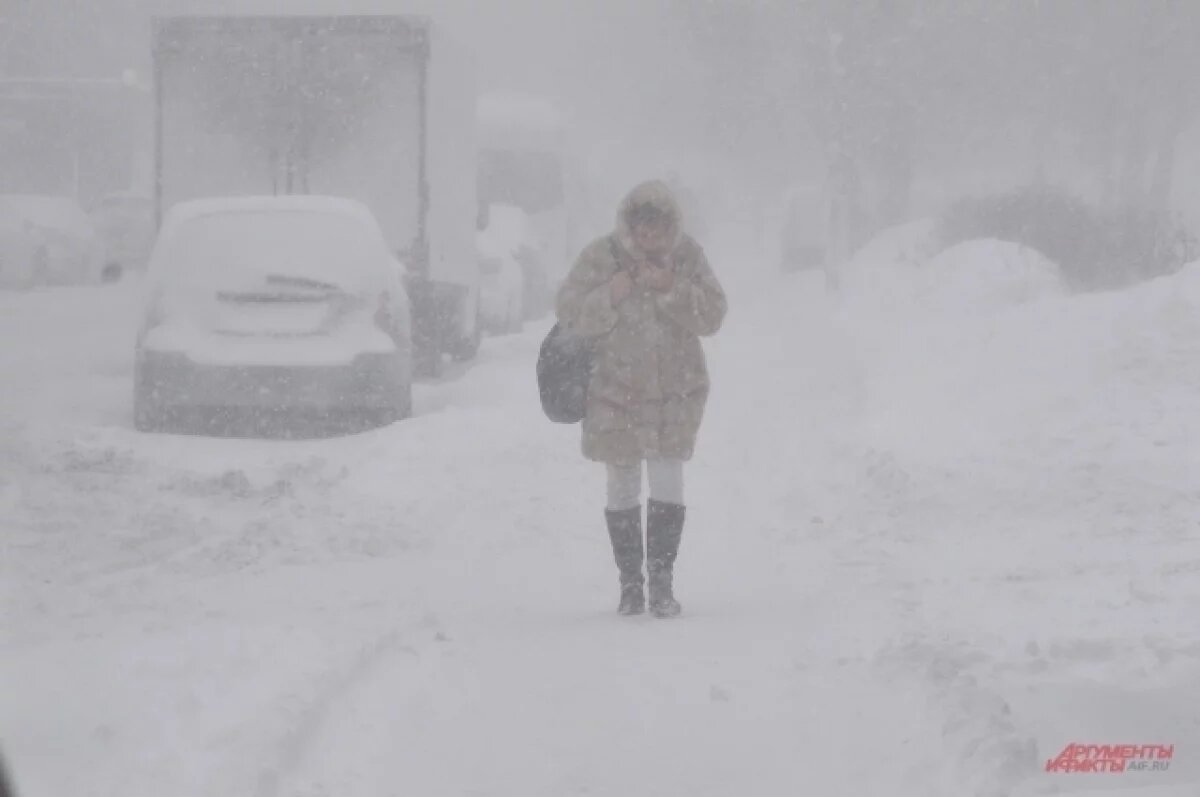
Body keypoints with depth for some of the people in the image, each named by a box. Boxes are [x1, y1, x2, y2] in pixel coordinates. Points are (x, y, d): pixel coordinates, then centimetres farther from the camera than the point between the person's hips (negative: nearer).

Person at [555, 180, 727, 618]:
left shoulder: (687, 256, -5)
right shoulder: (600, 257, -8)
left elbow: (712, 316, -9)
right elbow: (570, 315, -9)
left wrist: (672, 288, -24)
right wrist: (611, 296, -25)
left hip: (675, 389, 0)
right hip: (615, 388, 0)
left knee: (668, 479, -7)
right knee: (622, 484, 7)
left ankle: (662, 581, -2)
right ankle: (630, 581, 18)